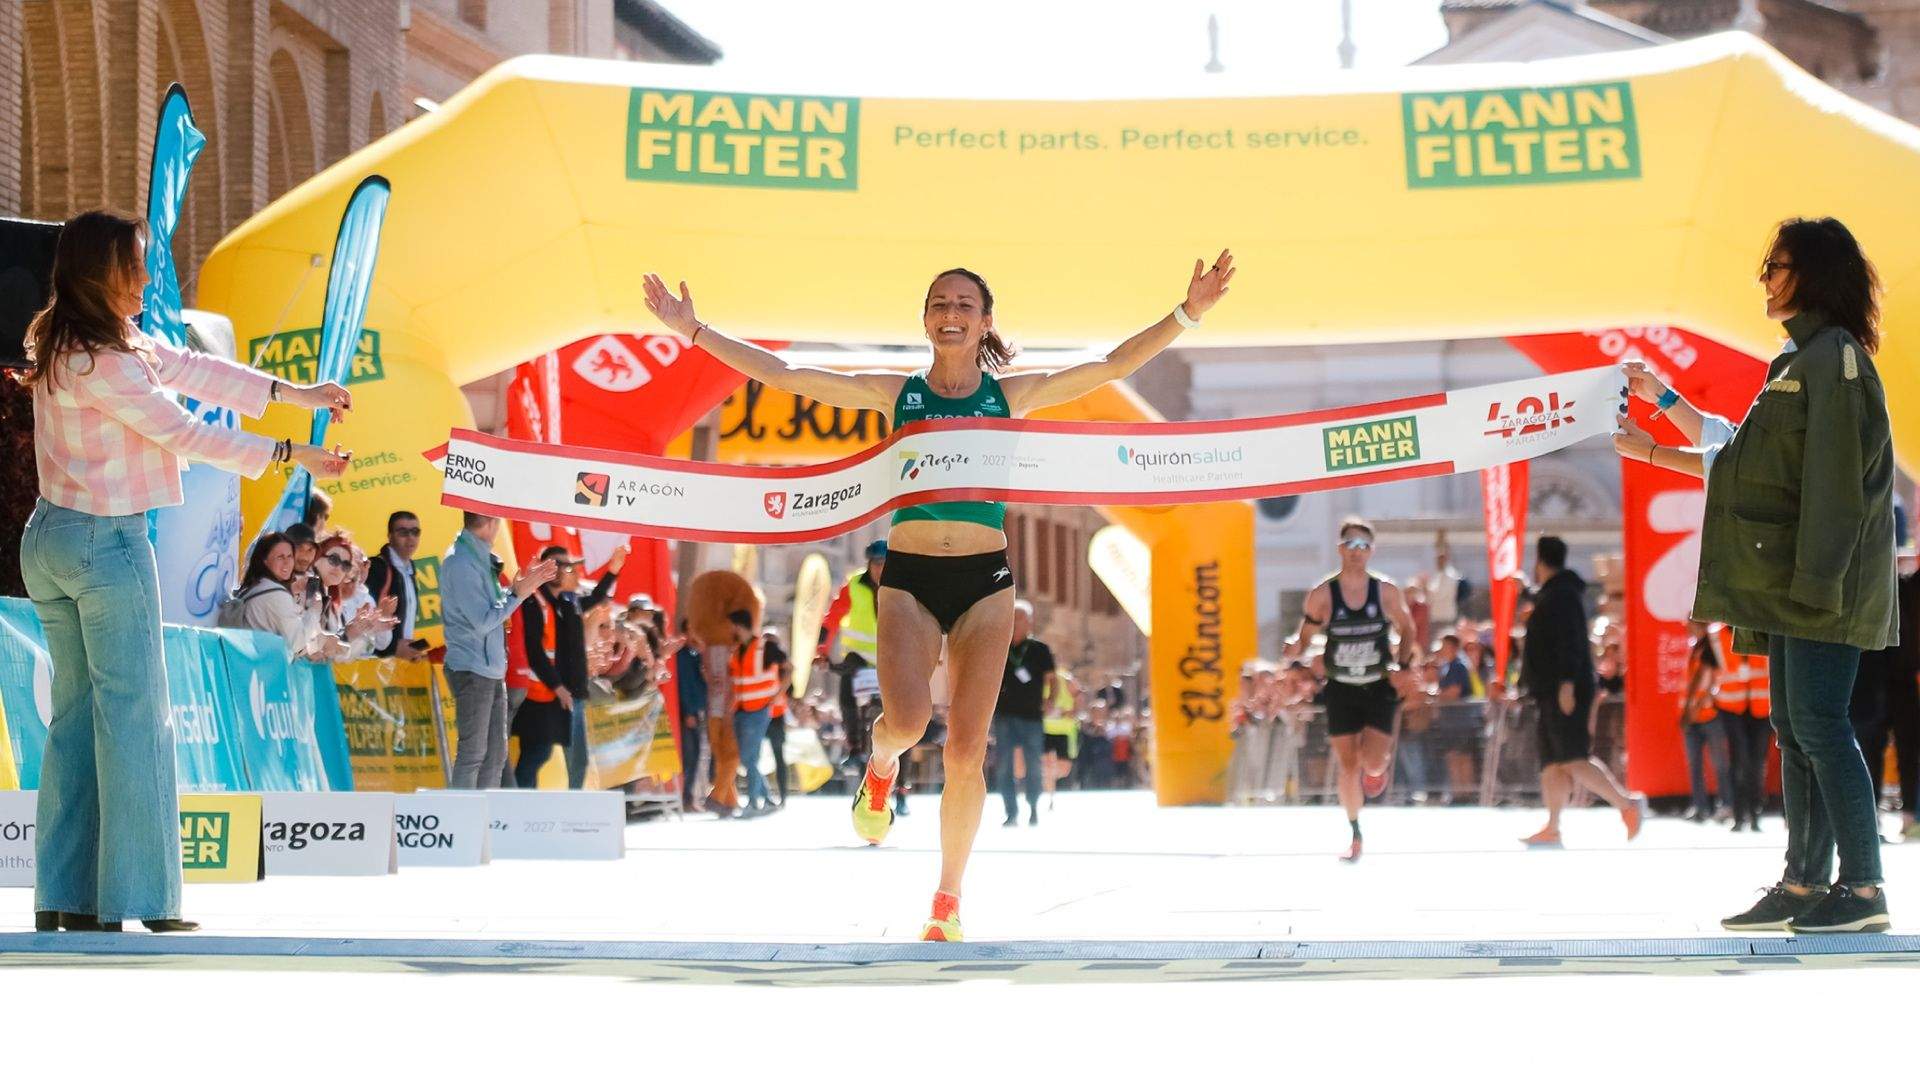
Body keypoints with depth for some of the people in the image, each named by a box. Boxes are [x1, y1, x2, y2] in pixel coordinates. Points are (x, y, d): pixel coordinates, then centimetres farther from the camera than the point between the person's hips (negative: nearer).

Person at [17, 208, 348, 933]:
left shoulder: (65, 343, 10)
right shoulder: (101, 363, -20)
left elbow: (190, 368, 12)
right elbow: (188, 435, -15)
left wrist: (292, 393, 11)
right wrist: (293, 455, -7)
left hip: (50, 539, 10)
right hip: (108, 545, -9)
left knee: (75, 715, 11)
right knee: (134, 717, -4)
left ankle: (63, 899, 11)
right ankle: (135, 901, -4)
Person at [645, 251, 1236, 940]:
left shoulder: (1010, 395, 5)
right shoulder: (896, 394, 5)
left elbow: (1115, 365, 0)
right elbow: (782, 376, 2)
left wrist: (1187, 313, -11)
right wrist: (693, 329, -2)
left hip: (985, 579, 0)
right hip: (908, 577, 0)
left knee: (966, 750, -2)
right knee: (907, 720, -22)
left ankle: (947, 901, 14)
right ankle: (880, 769, 18)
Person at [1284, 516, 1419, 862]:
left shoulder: (1387, 592, -5)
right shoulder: (1322, 595, -7)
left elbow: (1407, 631, 9)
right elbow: (1304, 638, 2)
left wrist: (1405, 662, -8)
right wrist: (1295, 650, -21)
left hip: (1379, 688, 0)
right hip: (1340, 691, 0)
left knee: (1373, 761, -15)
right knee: (1348, 765, 1)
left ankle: (1376, 770, 25)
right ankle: (1355, 834, 19)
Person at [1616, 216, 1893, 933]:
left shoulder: (1835, 357, -11)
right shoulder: (1803, 360, 20)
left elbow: (1837, 479, -18)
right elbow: (1739, 461, 23)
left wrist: (1815, 579, -22)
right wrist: (1651, 449, 26)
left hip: (1823, 585, -10)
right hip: (1790, 581, 10)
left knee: (1818, 724, -11)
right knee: (1795, 730, 8)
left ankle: (1865, 889, -9)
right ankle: (1805, 886, 10)